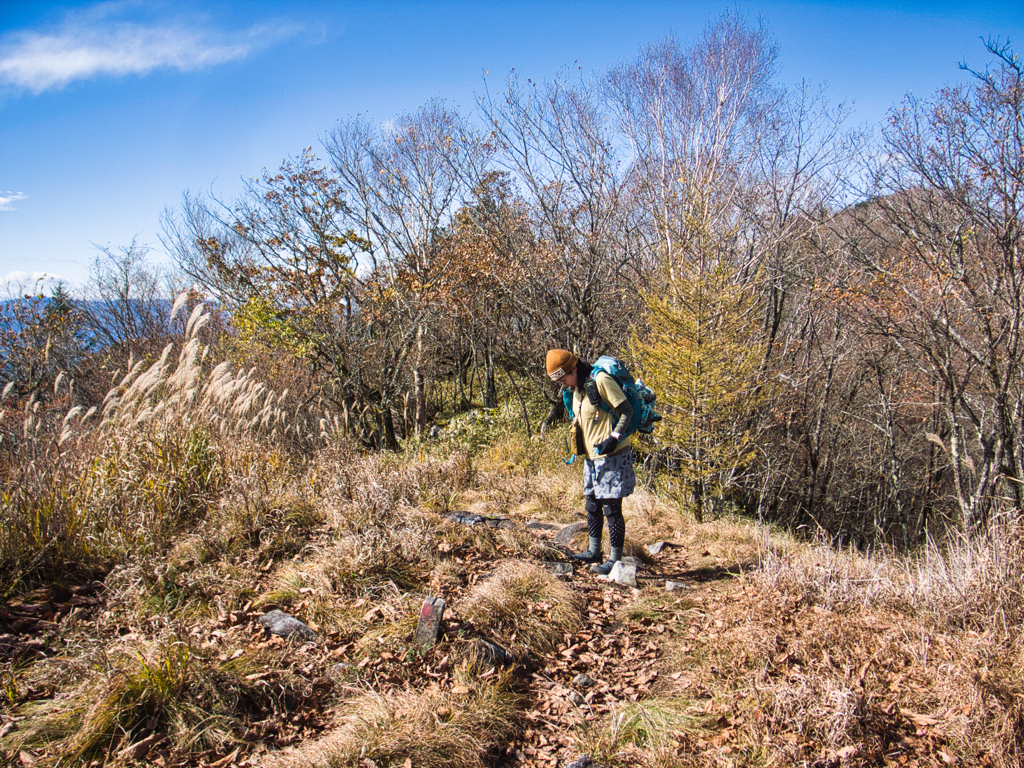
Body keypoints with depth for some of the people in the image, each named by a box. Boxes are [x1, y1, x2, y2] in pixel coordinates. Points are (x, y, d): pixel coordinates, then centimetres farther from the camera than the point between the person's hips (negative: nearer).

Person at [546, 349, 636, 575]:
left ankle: (615, 559, 4)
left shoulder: (601, 381, -16)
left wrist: (614, 438, -24)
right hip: (592, 458, 9)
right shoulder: (576, 389, 11)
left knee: (611, 508, -4)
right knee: (592, 505, 16)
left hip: (613, 457, -9)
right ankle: (594, 551, 30)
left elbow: (627, 411, -17)